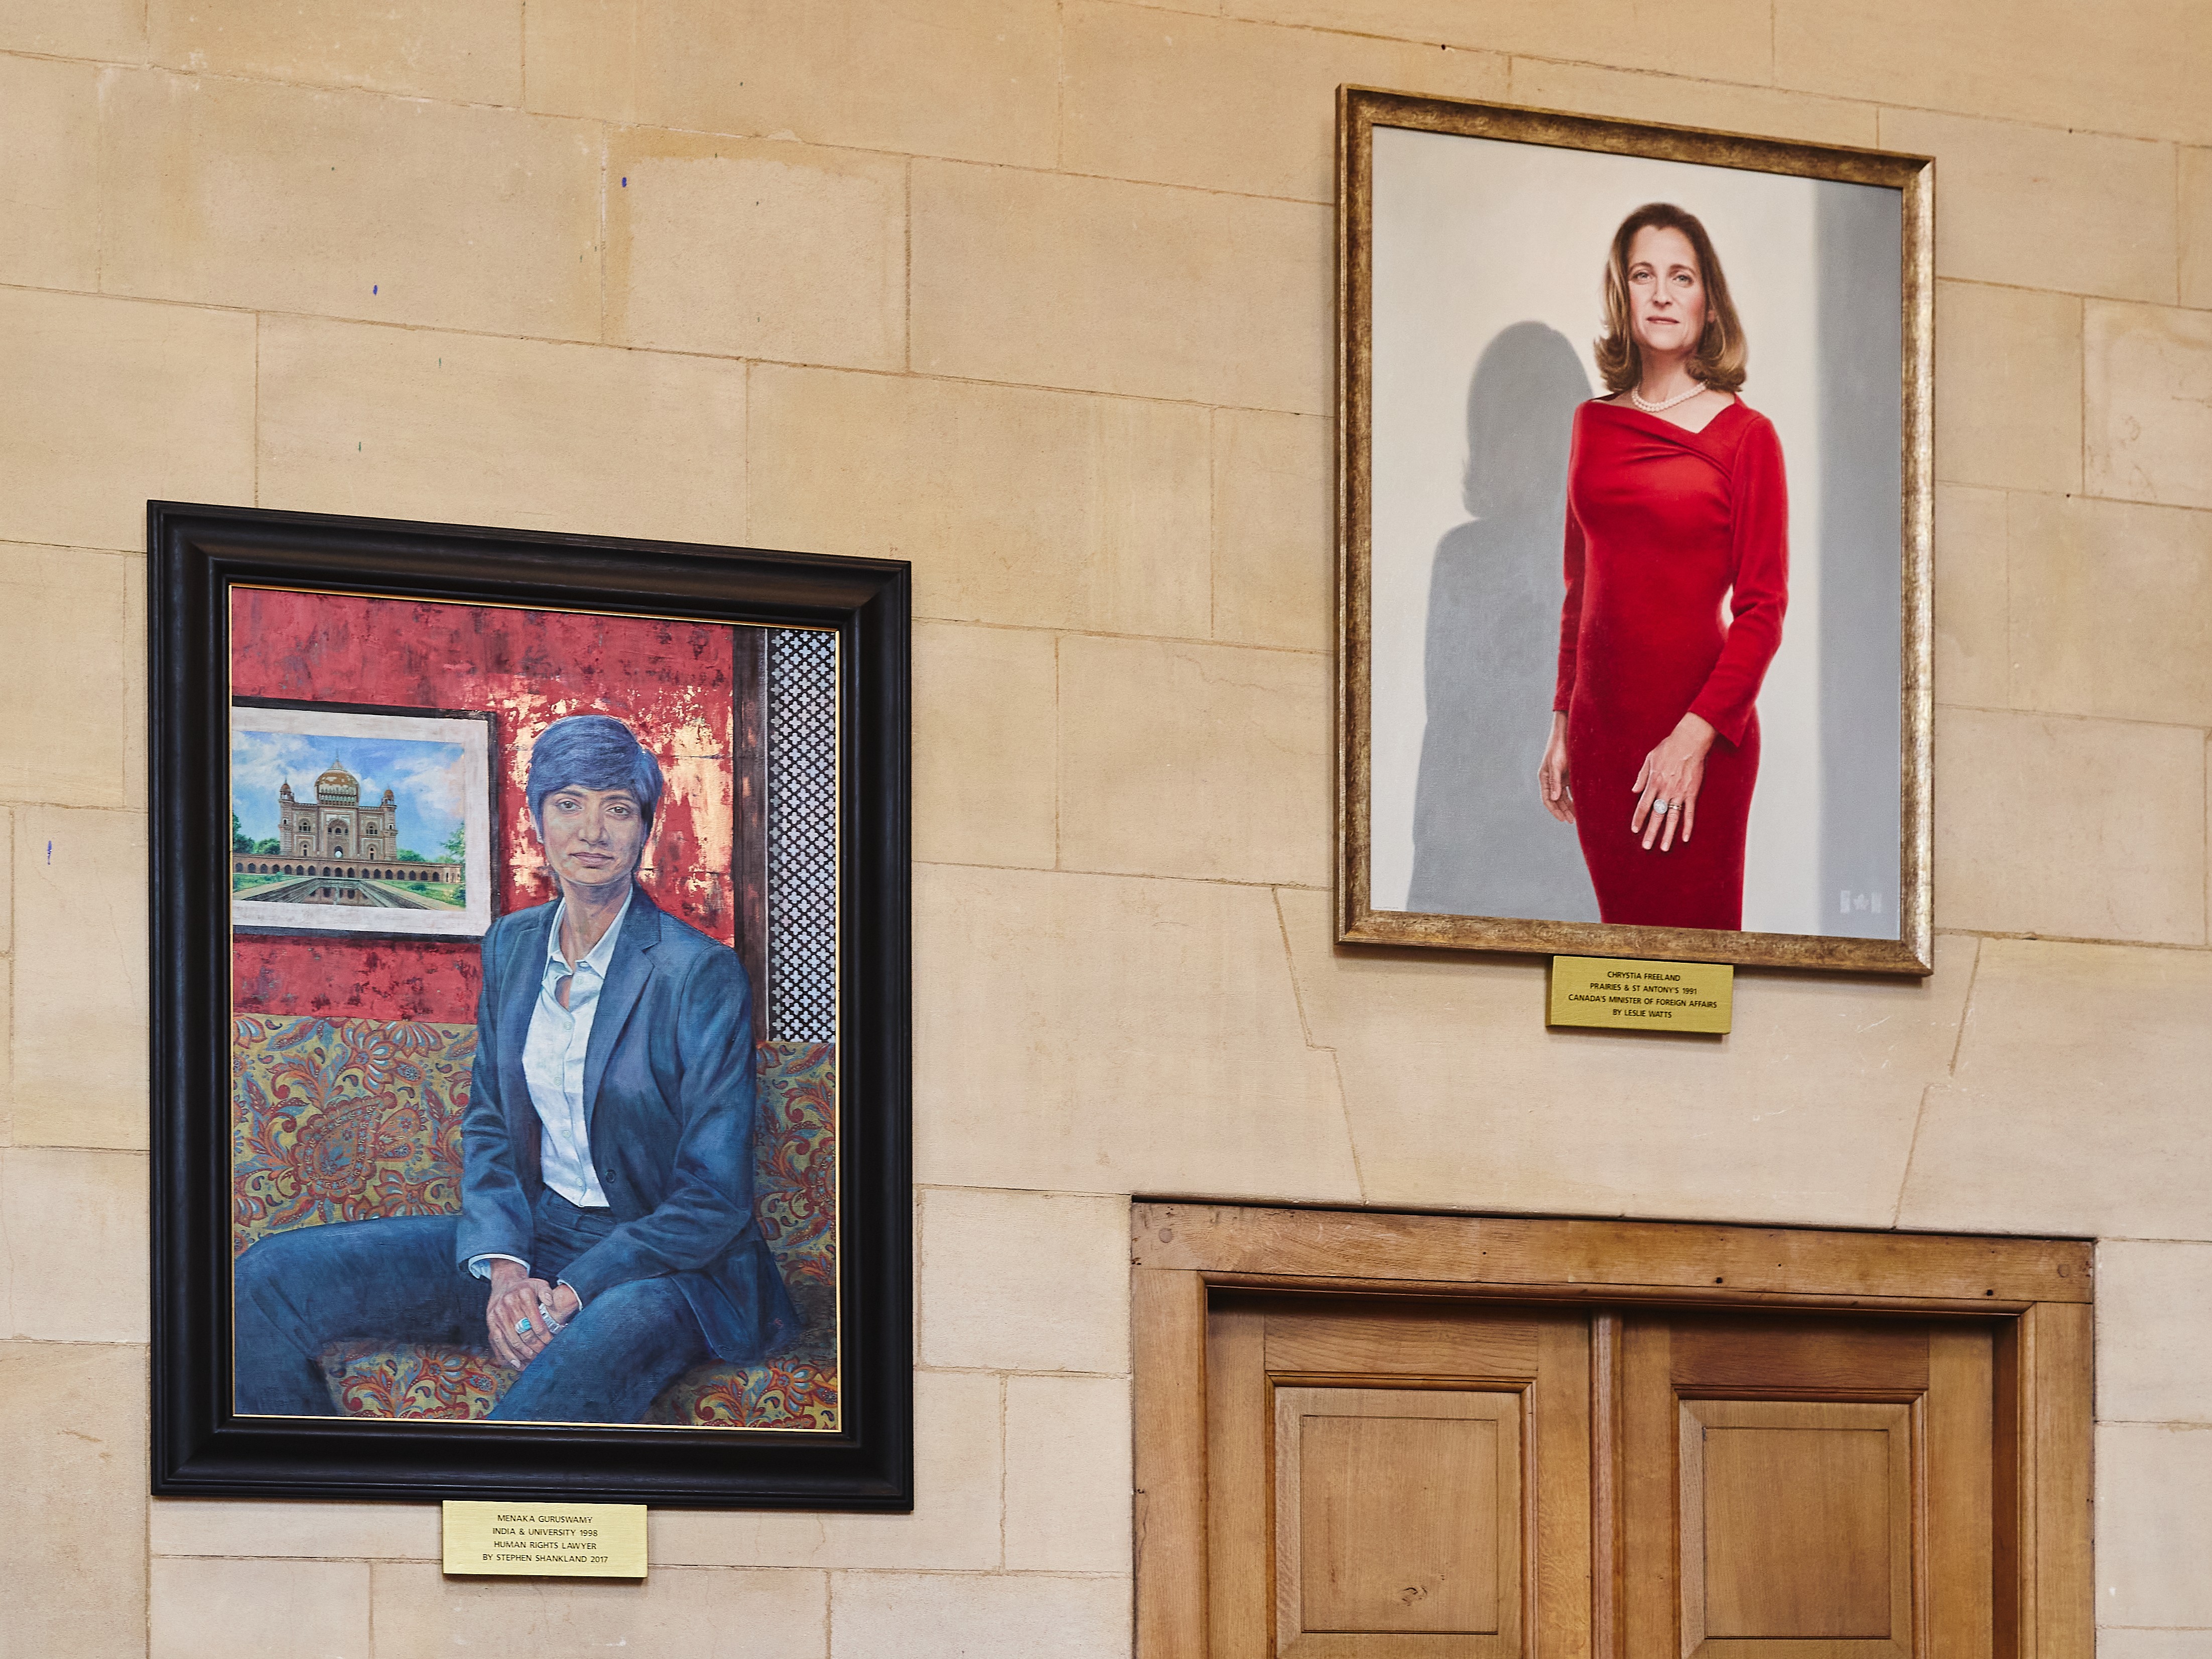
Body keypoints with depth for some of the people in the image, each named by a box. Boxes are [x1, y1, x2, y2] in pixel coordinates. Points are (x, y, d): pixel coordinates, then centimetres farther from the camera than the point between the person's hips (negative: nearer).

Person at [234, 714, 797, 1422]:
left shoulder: (701, 974, -12)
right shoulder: (512, 945, 8)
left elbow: (713, 1201, -13)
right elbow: (488, 1124, 13)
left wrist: (568, 1296, -20)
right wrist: (502, 1268, -7)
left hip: (662, 1263, -6)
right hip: (532, 1233, 6)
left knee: (583, 1362, -45)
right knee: (268, 1282, -11)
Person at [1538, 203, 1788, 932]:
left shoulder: (1744, 434, -4)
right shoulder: (1594, 423, 10)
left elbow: (1762, 610, -8)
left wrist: (1695, 737, -17)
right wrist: (1563, 723, 13)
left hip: (1696, 736, -4)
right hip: (1600, 727, 4)